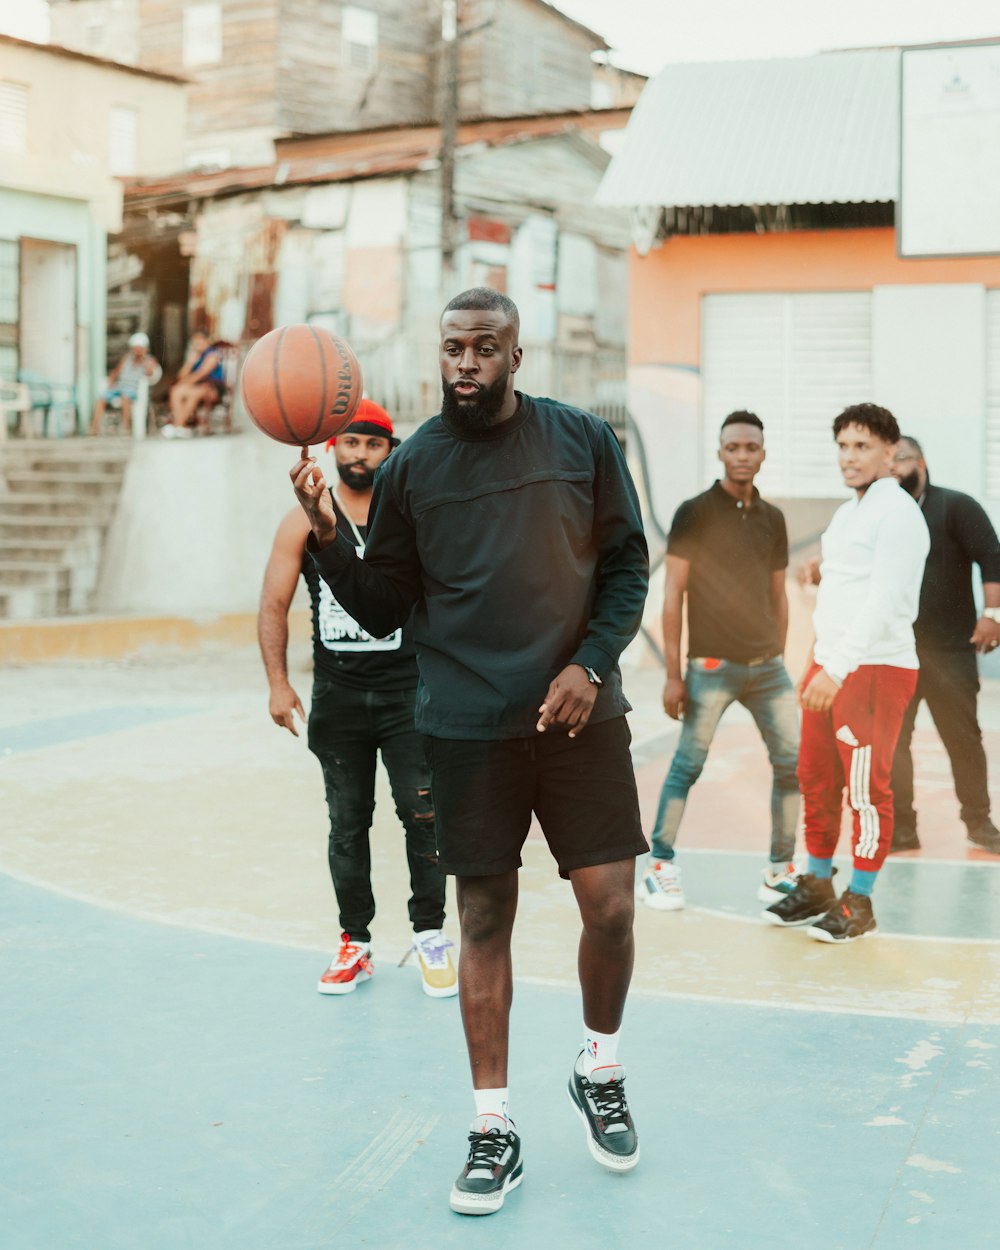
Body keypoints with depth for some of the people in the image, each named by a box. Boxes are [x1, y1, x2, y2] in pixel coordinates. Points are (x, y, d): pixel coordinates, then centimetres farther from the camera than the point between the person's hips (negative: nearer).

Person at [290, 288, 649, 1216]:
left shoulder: (582, 440, 2)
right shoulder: (411, 466, 2)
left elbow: (627, 563, 6)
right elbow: (383, 609, 5)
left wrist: (591, 664, -7)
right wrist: (327, 538, -12)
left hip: (578, 713, 0)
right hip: (467, 728, 0)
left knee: (610, 904, -3)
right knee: (484, 921, 5)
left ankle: (600, 1071, 26)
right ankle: (493, 1131, 17)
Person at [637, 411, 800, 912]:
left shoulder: (772, 518, 11)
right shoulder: (694, 513, -4)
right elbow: (673, 595, -5)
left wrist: (778, 660, 14)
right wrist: (672, 674, -8)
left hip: (767, 665, 5)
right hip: (712, 664, -5)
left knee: (793, 761, 2)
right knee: (687, 763, -3)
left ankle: (780, 869, 13)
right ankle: (659, 867, 8)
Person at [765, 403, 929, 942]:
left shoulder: (898, 514, -11)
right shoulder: (846, 513, 17)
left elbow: (884, 601, -20)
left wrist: (836, 669, -25)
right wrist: (818, 663, 17)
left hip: (875, 670, -9)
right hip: (829, 667, 9)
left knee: (865, 787, -3)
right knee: (816, 779, 12)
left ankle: (859, 904, 6)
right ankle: (816, 886, 24)